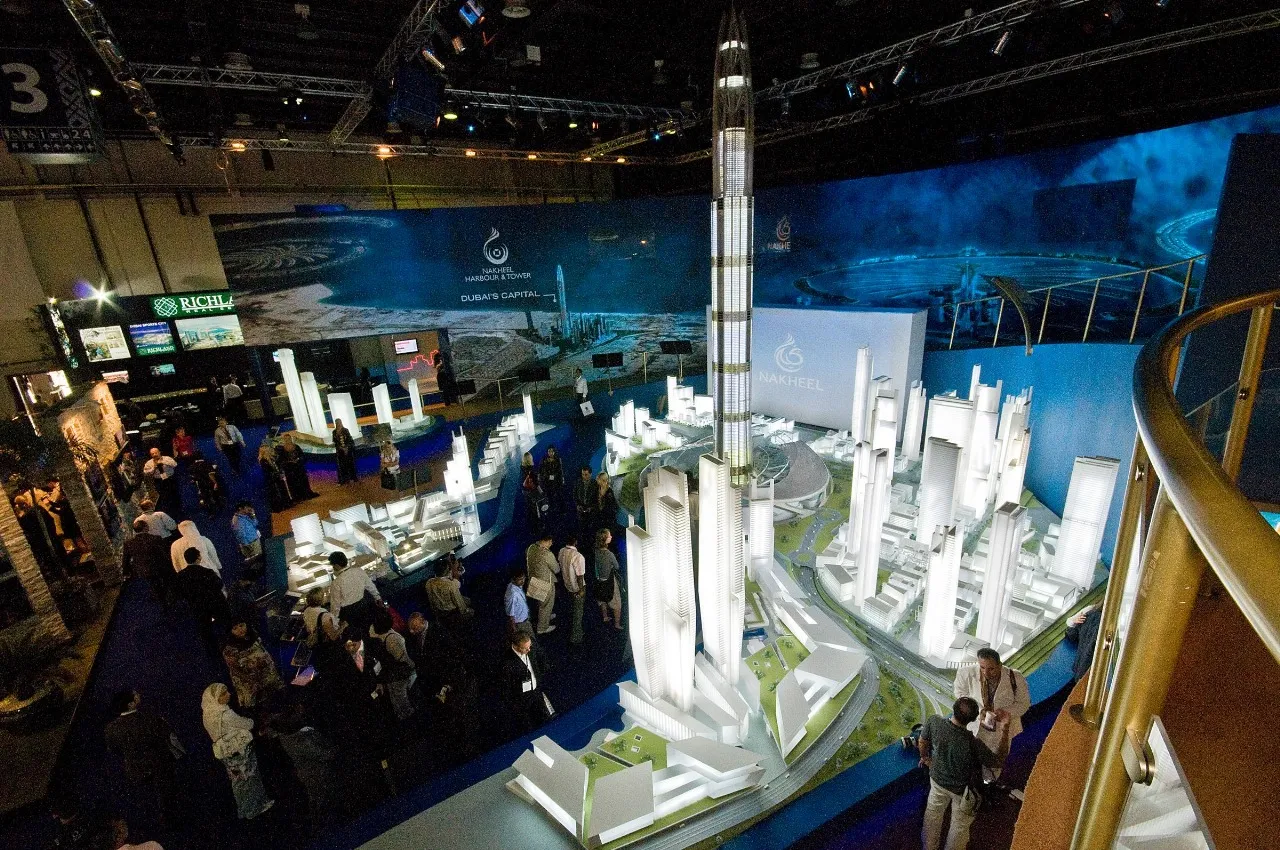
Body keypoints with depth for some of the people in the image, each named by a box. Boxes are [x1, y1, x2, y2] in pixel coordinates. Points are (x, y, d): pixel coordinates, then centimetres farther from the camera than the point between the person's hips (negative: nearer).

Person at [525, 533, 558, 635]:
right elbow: (556, 569, -18)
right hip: (545, 583, -7)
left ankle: (546, 616, 54)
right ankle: (543, 628, 31)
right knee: (546, 605, 15)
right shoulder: (547, 554, -32)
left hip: (533, 580, 7)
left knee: (541, 602, 31)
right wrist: (558, 564, 3)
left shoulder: (530, 548, -10)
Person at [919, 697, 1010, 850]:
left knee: (933, 813, 31)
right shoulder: (973, 744, -41)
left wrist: (925, 757, 14)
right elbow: (998, 761, -19)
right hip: (963, 789, -4)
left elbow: (923, 742, -9)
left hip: (937, 779, 4)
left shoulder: (934, 722, -31)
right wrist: (1005, 728, -23)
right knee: (960, 825, 27)